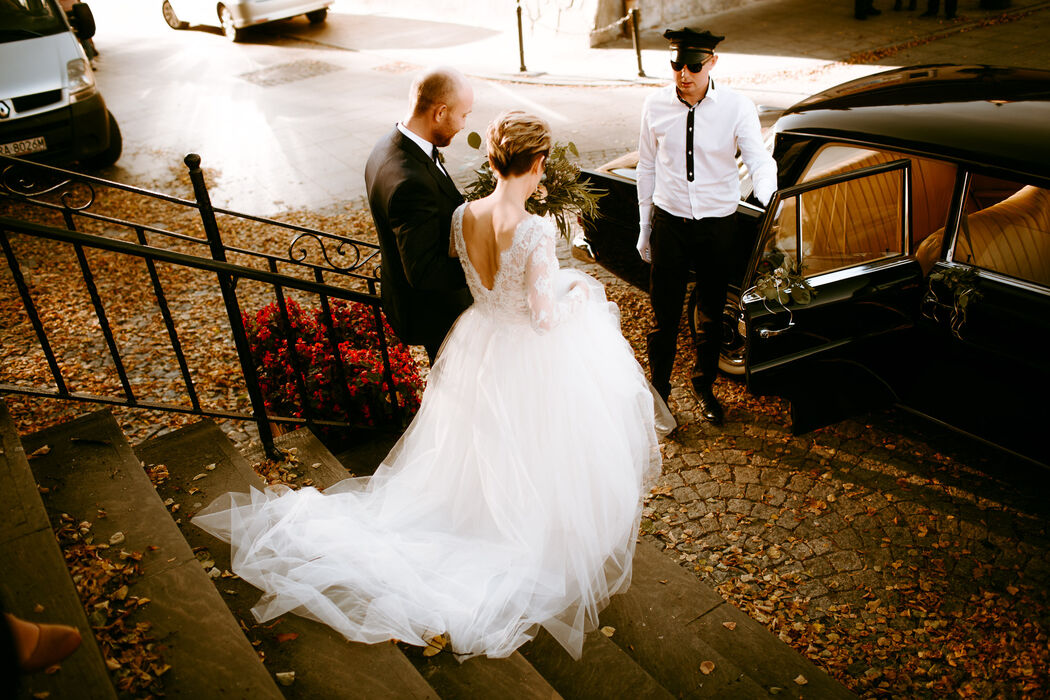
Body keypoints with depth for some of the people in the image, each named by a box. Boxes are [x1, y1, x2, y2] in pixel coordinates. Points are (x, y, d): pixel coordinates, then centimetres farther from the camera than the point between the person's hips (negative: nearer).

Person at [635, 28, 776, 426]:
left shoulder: (737, 107, -11)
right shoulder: (656, 106, -5)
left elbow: (759, 161, -14)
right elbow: (647, 167, 4)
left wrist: (774, 204, -36)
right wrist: (644, 227, 8)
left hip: (718, 225, 0)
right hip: (669, 224, 0)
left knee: (712, 315, 16)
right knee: (664, 315, 7)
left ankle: (704, 386, 39)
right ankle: (657, 390, 28)